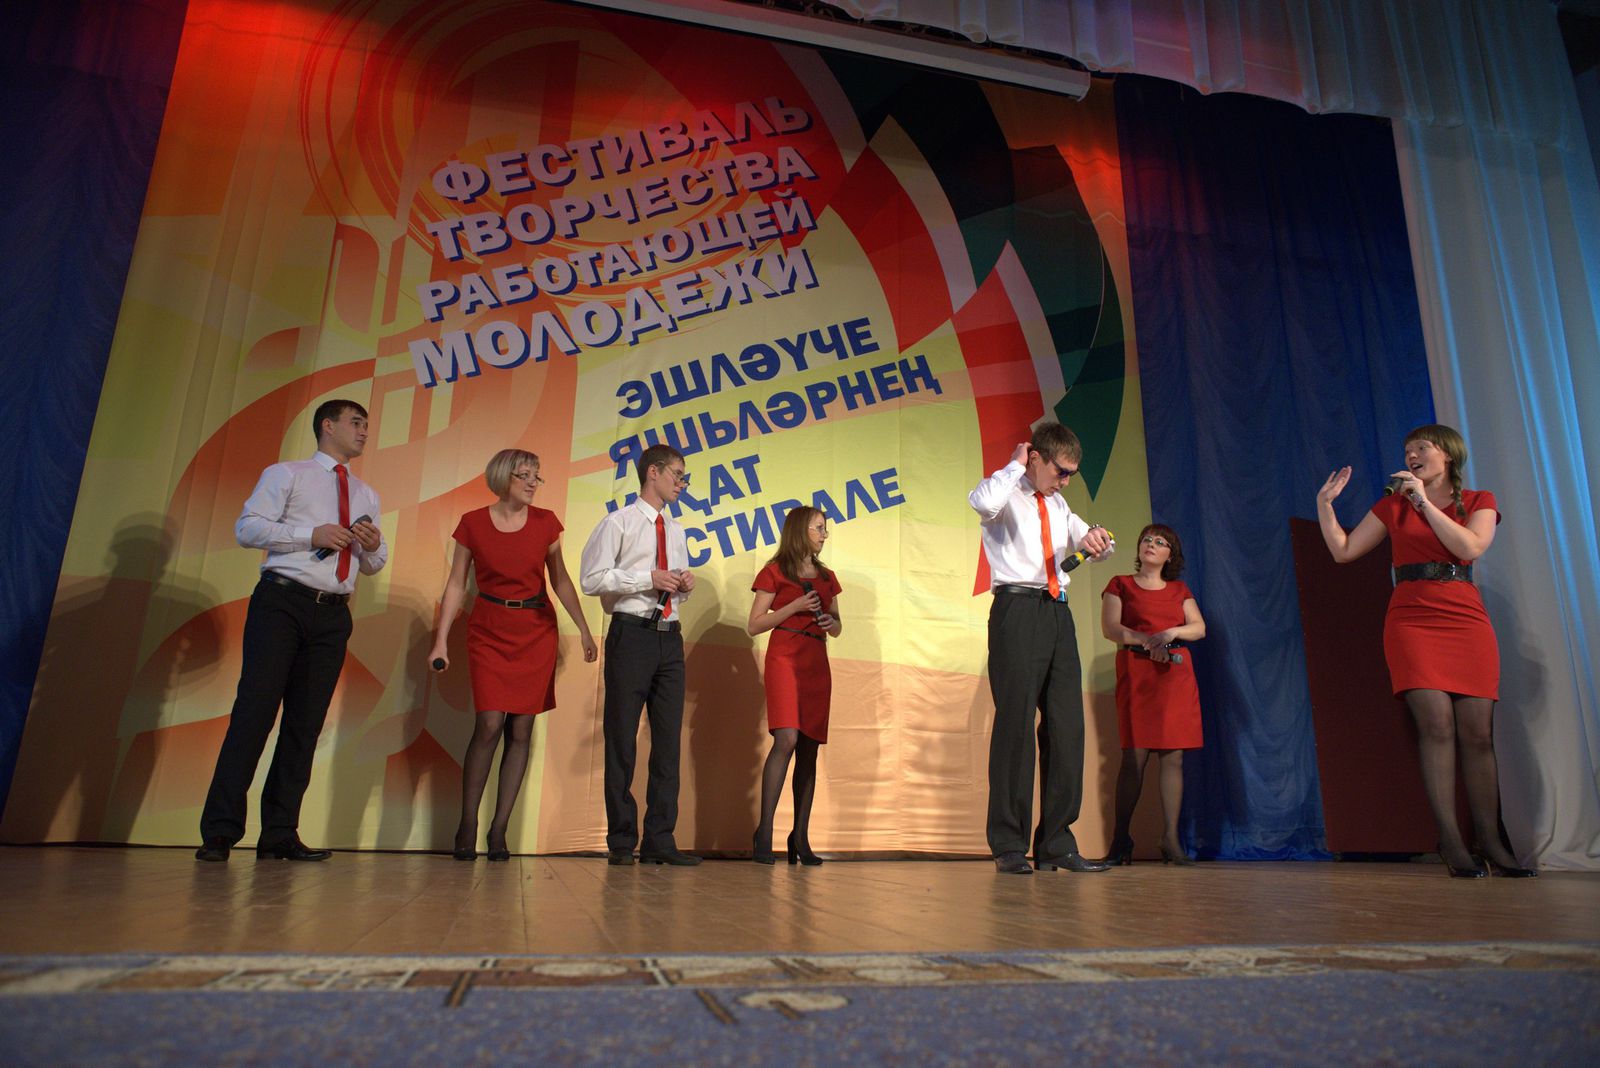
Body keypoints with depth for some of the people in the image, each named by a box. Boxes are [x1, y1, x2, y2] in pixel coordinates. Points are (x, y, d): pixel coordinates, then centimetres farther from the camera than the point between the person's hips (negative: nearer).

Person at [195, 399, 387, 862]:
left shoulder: (366, 495, 21)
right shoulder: (286, 474, 8)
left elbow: (375, 564, 22)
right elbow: (246, 528, -3)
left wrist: (373, 545, -1)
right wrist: (311, 535, -13)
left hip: (333, 615, 5)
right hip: (282, 602, -5)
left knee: (306, 721, 3)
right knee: (255, 710, -10)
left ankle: (280, 834, 8)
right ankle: (220, 831, -4)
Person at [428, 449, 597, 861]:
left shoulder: (545, 522, 2)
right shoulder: (472, 523, -2)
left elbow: (560, 580, 9)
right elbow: (456, 584, 0)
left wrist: (584, 629, 6)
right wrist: (441, 640, -5)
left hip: (537, 631, 2)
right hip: (489, 631, -2)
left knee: (520, 730, 0)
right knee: (489, 724, -11)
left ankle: (499, 829, 10)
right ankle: (467, 827, 4)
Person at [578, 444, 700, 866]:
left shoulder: (676, 531, 18)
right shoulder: (618, 522, -1)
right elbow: (590, 578, -9)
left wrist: (685, 584, 3)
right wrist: (648, 578, -14)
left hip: (671, 638, 7)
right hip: (632, 635, -6)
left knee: (669, 739, 6)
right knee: (622, 738, 0)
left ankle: (660, 840, 13)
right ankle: (621, 842, 10)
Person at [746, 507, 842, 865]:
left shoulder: (826, 577, 20)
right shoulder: (774, 572, 3)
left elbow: (837, 628, 25)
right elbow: (753, 626, -1)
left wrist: (830, 621, 2)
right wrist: (796, 606, -10)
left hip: (817, 665, 6)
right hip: (785, 658, -6)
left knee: (810, 749, 2)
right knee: (786, 739, -21)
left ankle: (801, 837, 7)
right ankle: (764, 832, -15)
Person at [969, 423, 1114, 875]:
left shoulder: (1057, 505, 23)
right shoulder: (1006, 495, 0)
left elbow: (1087, 539, 26)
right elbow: (982, 501, -25)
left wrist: (1094, 536, 1)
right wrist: (1015, 465, -9)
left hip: (1057, 614, 8)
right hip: (1017, 611, -8)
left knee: (1066, 726, 4)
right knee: (1016, 722, -8)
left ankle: (1056, 845, 11)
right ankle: (1009, 846, 1)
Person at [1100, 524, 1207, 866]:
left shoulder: (1180, 590, 20)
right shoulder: (1120, 584, 11)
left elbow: (1200, 627, 9)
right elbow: (1109, 628, -2)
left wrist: (1171, 633, -10)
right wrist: (1147, 641, -15)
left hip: (1176, 674, 3)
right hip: (1136, 671, -3)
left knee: (1173, 757, -2)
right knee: (1135, 756, -9)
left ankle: (1171, 839, 1)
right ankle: (1121, 839, -3)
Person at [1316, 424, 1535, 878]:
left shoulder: (1479, 502, 13)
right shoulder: (1393, 505, 14)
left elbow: (1469, 548, -7)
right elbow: (1343, 551, 11)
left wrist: (1424, 502, -8)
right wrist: (1325, 504, 3)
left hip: (1467, 623, 1)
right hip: (1412, 622, -1)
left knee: (1477, 733, -4)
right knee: (1437, 725, -14)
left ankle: (1492, 842, 1)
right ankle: (1450, 839, -13)